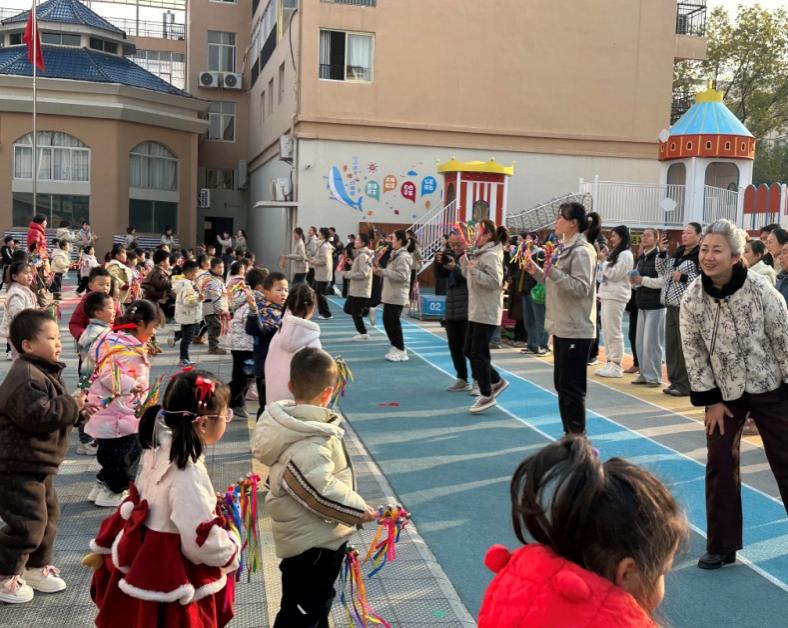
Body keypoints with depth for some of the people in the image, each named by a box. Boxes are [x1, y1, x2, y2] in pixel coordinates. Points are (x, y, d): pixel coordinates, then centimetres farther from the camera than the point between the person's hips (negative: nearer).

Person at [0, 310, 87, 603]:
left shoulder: (44, 372, 12)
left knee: (48, 516, 18)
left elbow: (53, 409, 23)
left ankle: (37, 567, 33)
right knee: (27, 522, -7)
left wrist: (76, 410, 5)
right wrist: (72, 406, -21)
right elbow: (37, 414, -32)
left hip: (38, 464, 11)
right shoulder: (25, 378, -22)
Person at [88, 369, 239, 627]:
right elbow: (203, 540, -27)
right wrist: (231, 550, -9)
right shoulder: (188, 475, -30)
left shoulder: (159, 452, -4)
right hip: (172, 581, -8)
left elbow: (134, 503, 9)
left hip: (146, 567, 8)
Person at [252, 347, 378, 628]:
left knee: (318, 601, 28)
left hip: (316, 535, 10)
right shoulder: (309, 443, -31)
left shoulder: (292, 423, 3)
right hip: (311, 541, -10)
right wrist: (358, 509, -21)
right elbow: (321, 490, -34)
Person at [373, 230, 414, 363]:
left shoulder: (403, 257, -15)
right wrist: (380, 272, 7)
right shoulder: (396, 255, 16)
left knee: (393, 322, -5)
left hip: (397, 296, -10)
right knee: (387, 321, 13)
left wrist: (383, 271, -23)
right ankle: (395, 348, 22)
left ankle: (401, 351, 4)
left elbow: (402, 276, -25)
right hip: (390, 295, 10)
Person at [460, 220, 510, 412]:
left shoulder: (491, 256, -15)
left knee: (478, 354, -6)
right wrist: (465, 265, 6)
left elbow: (494, 282, -23)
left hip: (486, 314, -10)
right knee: (469, 351, 13)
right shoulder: (481, 254, 16)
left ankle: (487, 395, 4)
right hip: (476, 312, 10)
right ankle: (497, 381, 24)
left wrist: (475, 271, -28)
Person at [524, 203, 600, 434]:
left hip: (576, 330, -10)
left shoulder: (582, 251, -14)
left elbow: (581, 287, -22)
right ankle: (569, 435, 24)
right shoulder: (565, 248, 15)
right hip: (561, 327, 10)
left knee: (572, 387, -5)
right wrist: (536, 271, 9)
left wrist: (554, 272, -29)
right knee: (561, 384, 14)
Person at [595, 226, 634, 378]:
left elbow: (614, 275, -15)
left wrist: (603, 261, -9)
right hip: (607, 294, 10)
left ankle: (616, 366, -4)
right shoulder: (614, 254, 19)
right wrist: (602, 260, 10)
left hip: (616, 296, -9)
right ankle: (609, 362, 16)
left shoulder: (626, 254, -9)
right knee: (606, 331, 10)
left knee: (614, 331, -7)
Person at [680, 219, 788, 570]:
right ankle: (722, 546, 16)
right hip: (724, 392, 2)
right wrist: (710, 400, -6)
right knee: (720, 465, 4)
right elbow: (694, 352, -5)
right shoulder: (692, 299, -13)